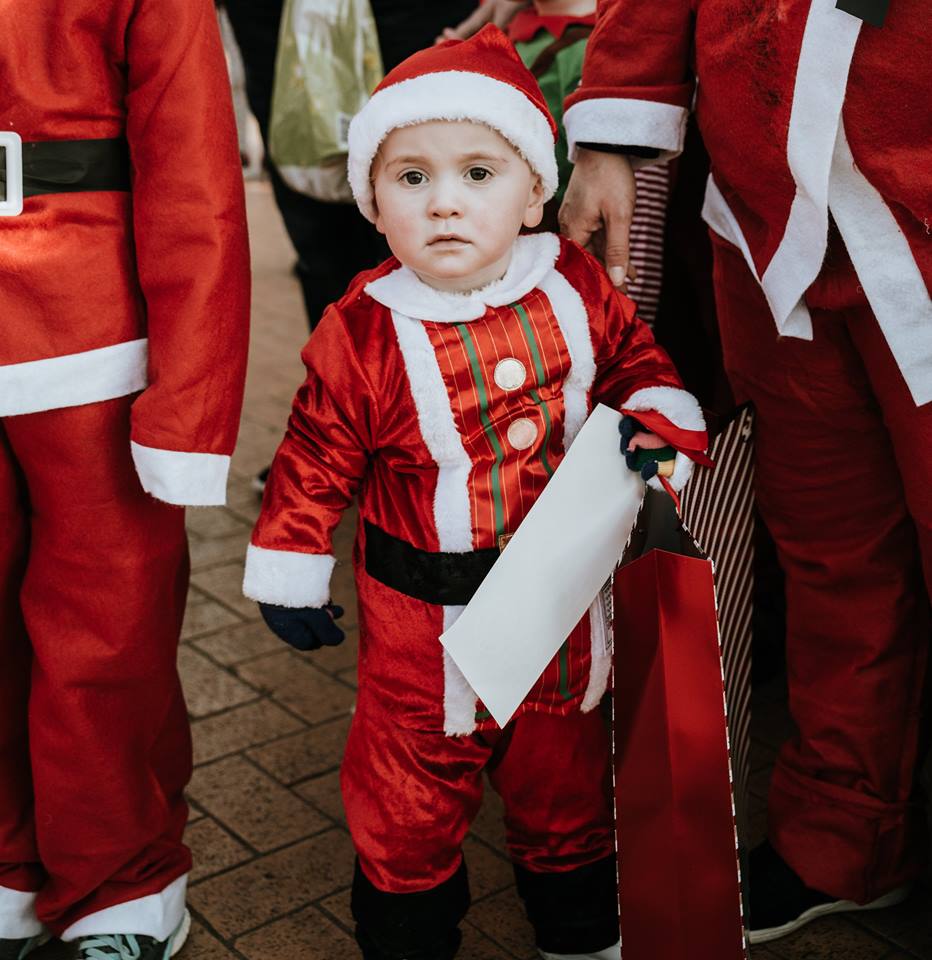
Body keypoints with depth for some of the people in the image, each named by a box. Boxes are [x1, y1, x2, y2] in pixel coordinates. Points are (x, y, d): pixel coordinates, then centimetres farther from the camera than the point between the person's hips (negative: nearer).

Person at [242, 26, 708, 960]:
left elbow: (635, 364, 8)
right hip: (424, 621, -2)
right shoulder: (361, 334, -14)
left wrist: (657, 424, -12)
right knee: (407, 808, 13)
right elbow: (318, 459, -5)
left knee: (566, 783, 22)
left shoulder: (575, 290, -7)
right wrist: (289, 575, 1)